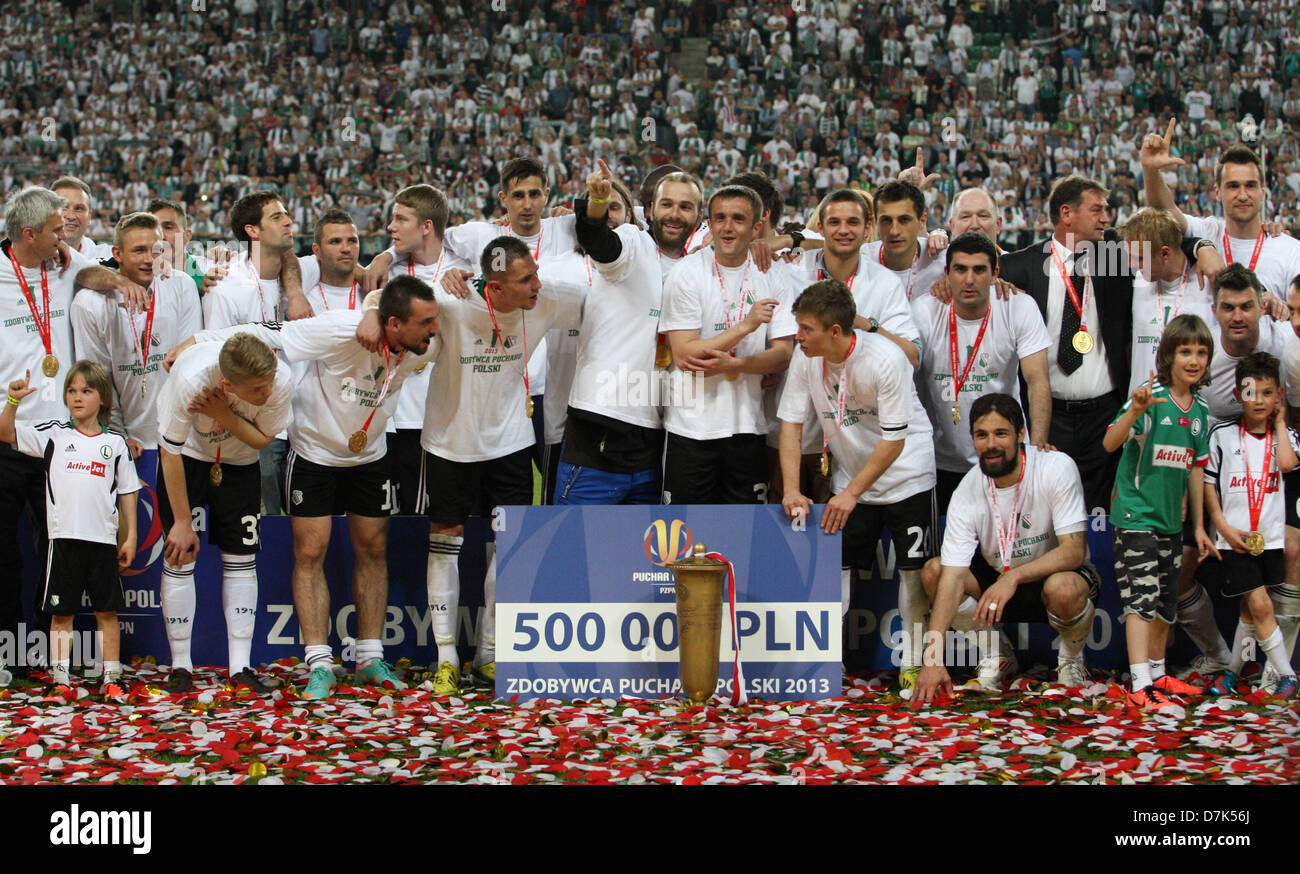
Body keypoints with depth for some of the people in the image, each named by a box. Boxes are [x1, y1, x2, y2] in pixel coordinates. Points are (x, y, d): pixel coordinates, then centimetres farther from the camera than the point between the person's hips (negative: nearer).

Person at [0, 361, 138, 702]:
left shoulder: (115, 443, 7)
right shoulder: (53, 435, 4)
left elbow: (127, 492, 11)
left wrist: (130, 536, 7)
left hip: (103, 539, 1)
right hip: (64, 537, -1)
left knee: (107, 611, 4)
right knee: (62, 612, 2)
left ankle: (111, 680, 9)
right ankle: (60, 680, 5)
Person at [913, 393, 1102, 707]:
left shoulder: (1057, 467, -23)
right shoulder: (967, 492, -17)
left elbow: (1074, 550, -26)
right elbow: (953, 576, -23)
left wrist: (1014, 576, -40)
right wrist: (933, 660, -34)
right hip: (999, 578, 4)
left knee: (1062, 588, -38)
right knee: (933, 571, -18)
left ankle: (1071, 660, -4)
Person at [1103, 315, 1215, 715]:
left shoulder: (1200, 411, 6)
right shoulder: (1151, 400, -14)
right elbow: (1111, 443, -27)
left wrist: (1198, 526, 16)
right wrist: (1135, 412, -46)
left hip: (1171, 520, 7)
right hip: (1135, 515, -7)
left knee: (1166, 603, 15)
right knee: (1141, 599, -11)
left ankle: (1157, 674, 29)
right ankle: (1140, 687, -14)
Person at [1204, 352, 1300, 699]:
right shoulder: (1222, 435, 2)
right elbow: (1208, 483, 3)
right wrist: (1224, 527, -6)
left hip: (1269, 537, 2)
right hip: (1235, 538, -2)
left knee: (1250, 609, 8)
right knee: (1260, 604, -10)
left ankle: (1233, 670, 22)